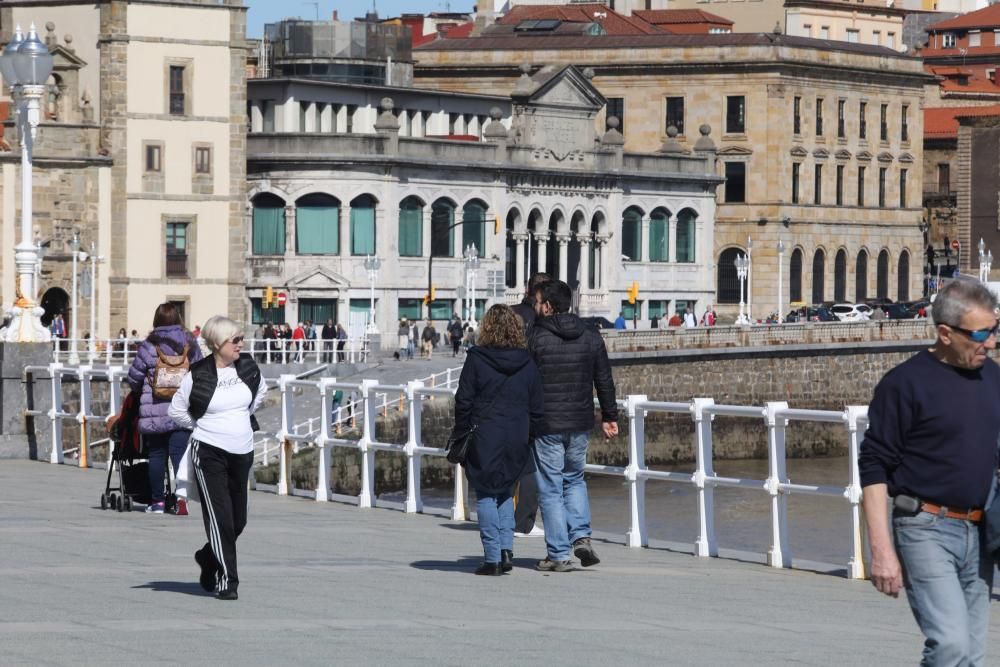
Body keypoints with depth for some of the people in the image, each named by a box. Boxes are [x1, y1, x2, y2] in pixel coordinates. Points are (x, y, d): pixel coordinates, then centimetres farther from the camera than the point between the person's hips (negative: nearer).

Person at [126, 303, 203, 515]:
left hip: (154, 412, -1)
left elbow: (134, 377, 0)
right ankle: (182, 495, -20)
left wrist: (139, 389, 22)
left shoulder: (149, 346, -6)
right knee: (180, 452, -2)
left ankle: (157, 500, 14)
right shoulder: (190, 344, 1)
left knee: (156, 454, 9)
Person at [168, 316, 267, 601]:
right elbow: (176, 410, 2)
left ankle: (208, 558, 37)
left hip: (242, 452, 5)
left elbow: (261, 390, 24)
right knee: (220, 517, -10)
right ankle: (227, 580, -6)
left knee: (238, 520, 10)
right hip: (209, 452, -5)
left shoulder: (247, 367, 2)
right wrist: (204, 427, 2)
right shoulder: (198, 375, -10)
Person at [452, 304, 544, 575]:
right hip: (516, 441, 3)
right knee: (506, 493, 19)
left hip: (484, 440, -3)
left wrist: (461, 436, 5)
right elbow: (536, 409, 6)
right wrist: (527, 437, 15)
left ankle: (492, 557, 0)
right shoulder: (527, 364, 2)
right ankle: (506, 548, 6)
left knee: (486, 495, 4)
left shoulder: (476, 359, -7)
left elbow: (464, 402, -4)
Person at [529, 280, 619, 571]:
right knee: (575, 479, 23)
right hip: (580, 424, 5)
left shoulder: (536, 337, -10)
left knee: (550, 488, 3)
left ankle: (558, 554, 2)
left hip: (546, 425, -5)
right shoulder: (591, 336, 5)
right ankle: (581, 536, 5)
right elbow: (605, 380, 9)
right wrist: (609, 416, 17)